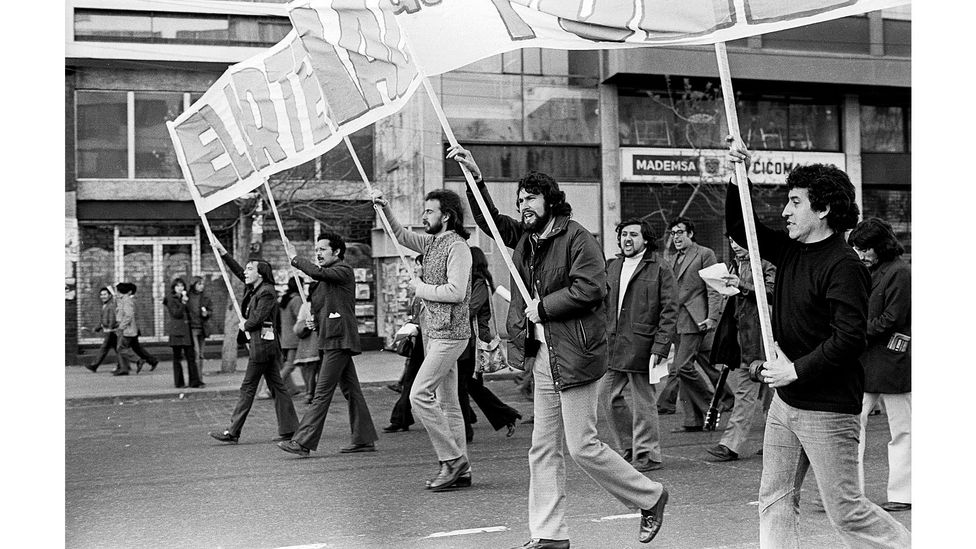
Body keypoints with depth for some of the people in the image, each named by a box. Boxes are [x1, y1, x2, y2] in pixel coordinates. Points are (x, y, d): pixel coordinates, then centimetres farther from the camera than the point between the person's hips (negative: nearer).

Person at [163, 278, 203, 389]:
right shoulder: (171, 299, -3)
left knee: (191, 355, 0)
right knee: (177, 357, 0)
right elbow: (176, 314, -13)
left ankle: (194, 381, -1)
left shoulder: (185, 297, 18)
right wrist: (183, 303, -17)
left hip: (186, 330, 6)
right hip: (176, 331, -6)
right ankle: (178, 382, 5)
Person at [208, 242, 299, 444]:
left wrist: (244, 325, 0)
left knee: (247, 387, -6)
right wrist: (221, 251, 17)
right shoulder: (254, 288, 13)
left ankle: (233, 432, -2)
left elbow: (257, 319, -19)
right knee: (276, 386, 8)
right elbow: (238, 271, 21)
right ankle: (289, 428, 10)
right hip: (268, 345, 10)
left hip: (262, 344, -10)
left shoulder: (267, 293, -13)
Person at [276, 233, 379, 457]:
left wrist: (294, 258, -12)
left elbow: (317, 272, -24)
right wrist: (310, 309, 9)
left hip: (338, 339, -10)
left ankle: (302, 442, -12)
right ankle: (364, 439, 13)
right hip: (332, 339, 10)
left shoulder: (344, 270, -7)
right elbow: (316, 303, 29)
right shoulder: (329, 275, 23)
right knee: (350, 390, 10)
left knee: (322, 392, -10)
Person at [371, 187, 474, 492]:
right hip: (434, 332, 9)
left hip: (448, 334, -9)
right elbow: (401, 236, 28)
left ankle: (452, 459, -5)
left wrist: (421, 288, -10)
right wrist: (385, 209, 14)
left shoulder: (457, 247, -13)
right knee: (446, 401, 9)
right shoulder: (432, 242, 14)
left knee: (419, 394, -13)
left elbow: (456, 292, -22)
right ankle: (461, 470, 14)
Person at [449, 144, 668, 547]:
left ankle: (650, 498, 16)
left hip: (574, 355, -8)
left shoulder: (577, 238, -11)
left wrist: (543, 307, -13)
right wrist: (475, 177, 9)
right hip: (542, 356, 8)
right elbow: (488, 220, 22)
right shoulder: (526, 239, 13)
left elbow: (590, 288, -20)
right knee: (543, 450, 9)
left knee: (583, 447, -4)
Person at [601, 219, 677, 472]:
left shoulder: (659, 269, -4)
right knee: (608, 395, 9)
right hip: (613, 346, 6)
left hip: (642, 345, -6)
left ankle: (647, 455, 13)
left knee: (643, 402, 1)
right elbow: (602, 305, 20)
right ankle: (628, 447, 25)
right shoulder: (612, 267, 14)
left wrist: (660, 347, -15)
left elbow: (670, 310, -8)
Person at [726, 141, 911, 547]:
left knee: (845, 511, 0)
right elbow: (740, 228, 20)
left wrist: (795, 370, -19)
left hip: (828, 410, -8)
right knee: (775, 500, 9)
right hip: (785, 401, 8)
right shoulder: (790, 250, 8)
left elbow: (850, 338, -25)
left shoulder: (843, 266, -18)